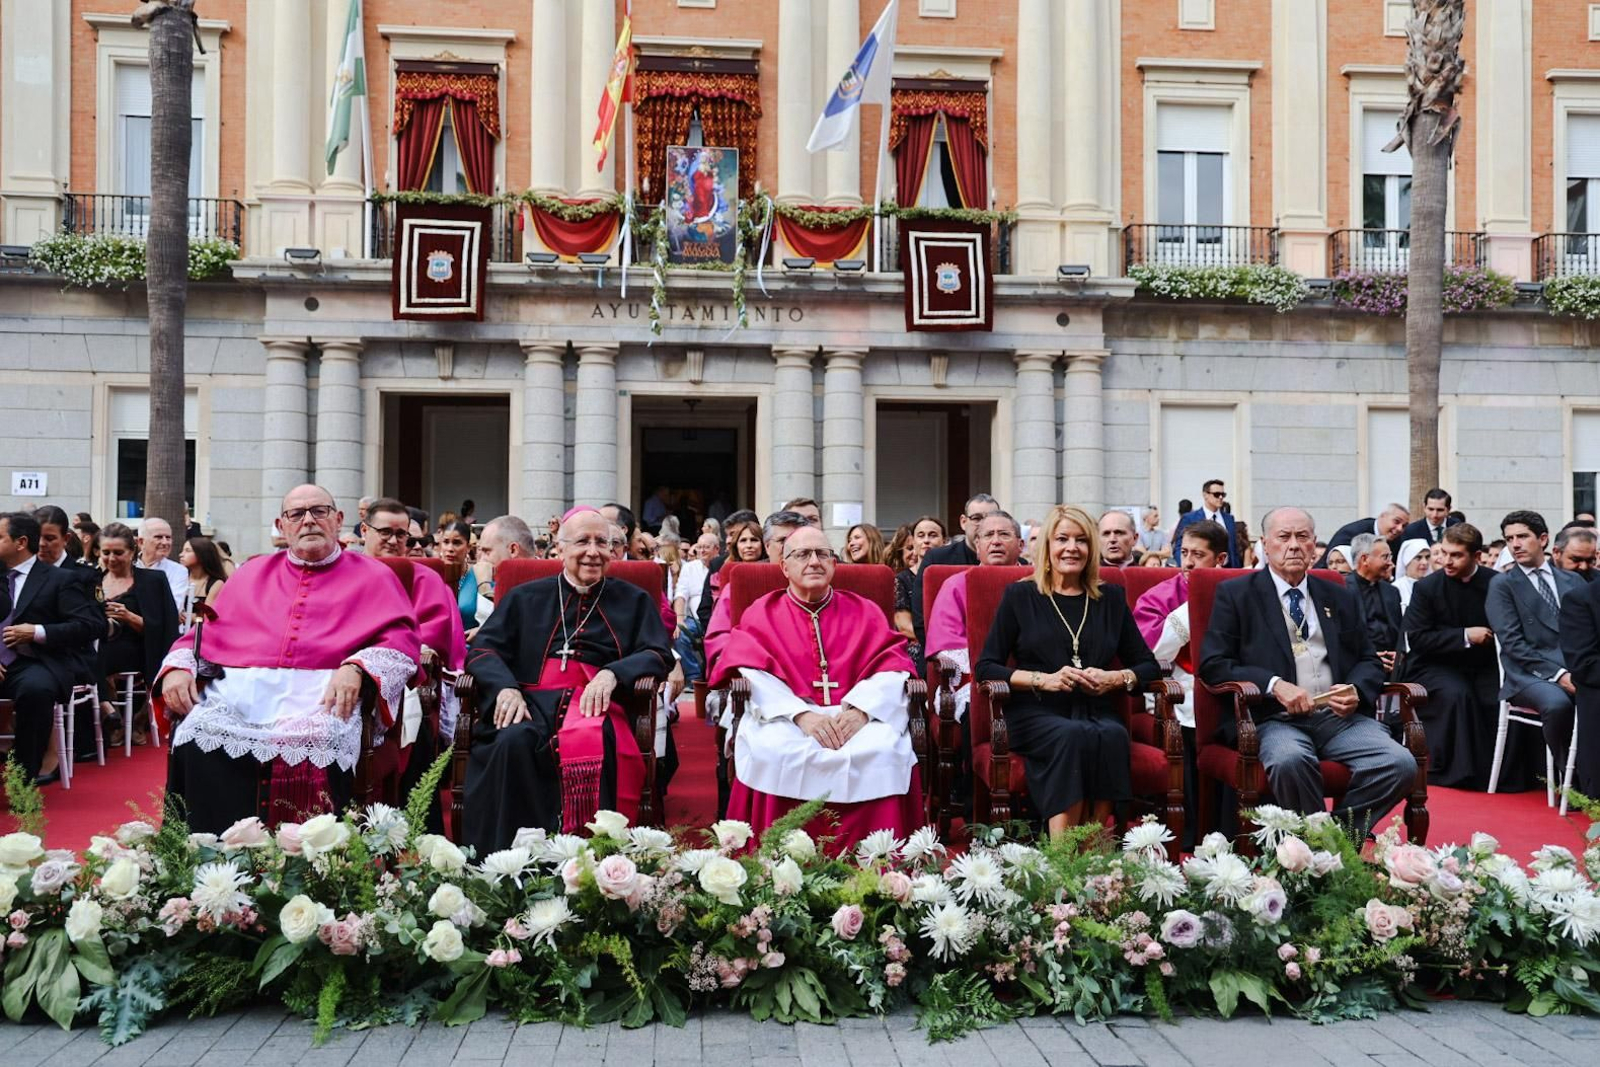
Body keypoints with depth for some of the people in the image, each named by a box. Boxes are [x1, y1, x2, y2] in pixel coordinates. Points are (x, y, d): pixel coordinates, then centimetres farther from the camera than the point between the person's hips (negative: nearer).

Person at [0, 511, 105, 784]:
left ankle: (25, 772, -23)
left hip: (37, 663, -4)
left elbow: (93, 625, -6)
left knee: (35, 689, -37)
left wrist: (37, 633, -13)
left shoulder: (59, 580, 3)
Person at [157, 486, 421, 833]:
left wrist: (356, 667, -15)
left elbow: (403, 639, 5)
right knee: (196, 741, -27)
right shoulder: (252, 573, 28)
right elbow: (205, 632, 25)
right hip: (236, 692, 3)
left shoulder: (372, 576, 17)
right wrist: (177, 667, 3)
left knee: (315, 744, -35)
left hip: (320, 698, -3)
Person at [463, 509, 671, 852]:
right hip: (533, 701, 1)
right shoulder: (524, 598, 22)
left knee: (592, 743, -37)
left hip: (595, 704, -1)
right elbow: (483, 649, 12)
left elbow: (659, 656, 9)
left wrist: (613, 673, -12)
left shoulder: (634, 601, 21)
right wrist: (506, 688, -11)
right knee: (513, 742, -34)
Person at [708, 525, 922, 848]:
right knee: (772, 750, -35)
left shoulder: (865, 612, 17)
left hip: (859, 715, 1)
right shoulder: (762, 613, 14)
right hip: (783, 714, -1)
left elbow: (892, 667, 4)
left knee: (884, 750, -32)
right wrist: (801, 714, -19)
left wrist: (861, 709, -17)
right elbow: (755, 675, -2)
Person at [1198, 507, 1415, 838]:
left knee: (1401, 764, -23)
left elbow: (1369, 661, 23)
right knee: (1290, 761, -37)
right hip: (1275, 718, -4)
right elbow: (1213, 664, 0)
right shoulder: (1235, 594, 9)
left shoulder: (1339, 597, 22)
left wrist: (1357, 691, -1)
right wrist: (1273, 684, -13)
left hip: (1340, 715, 4)